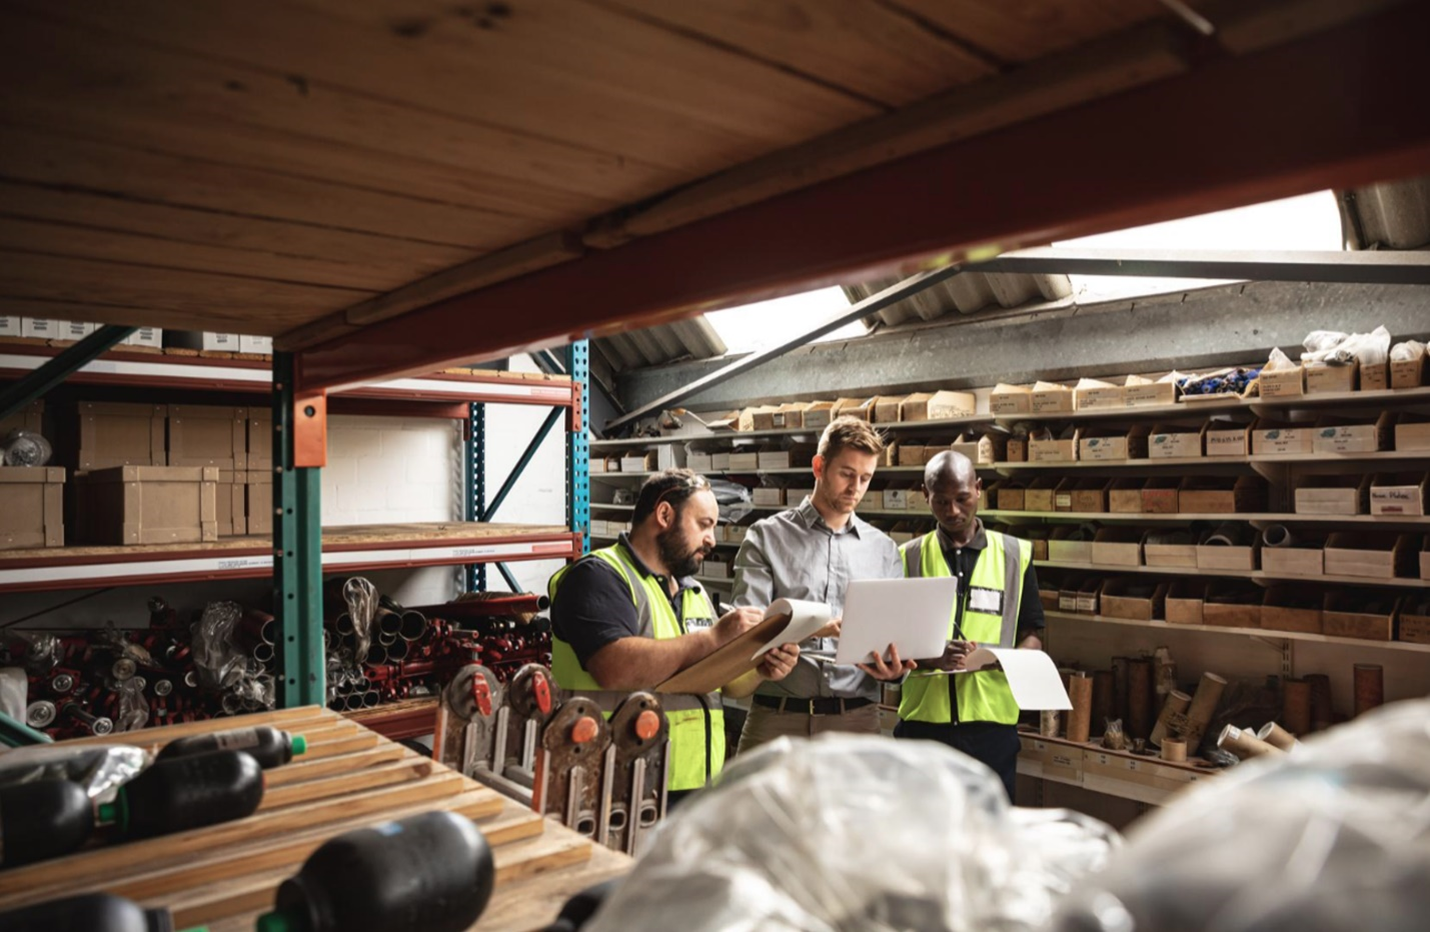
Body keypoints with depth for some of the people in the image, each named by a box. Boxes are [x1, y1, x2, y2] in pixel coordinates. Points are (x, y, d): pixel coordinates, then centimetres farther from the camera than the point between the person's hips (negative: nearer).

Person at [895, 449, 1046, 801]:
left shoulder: (1015, 555, 5)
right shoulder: (908, 557, 4)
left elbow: (1032, 635, 8)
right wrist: (932, 657, -19)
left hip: (992, 720, 0)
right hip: (922, 718, 0)